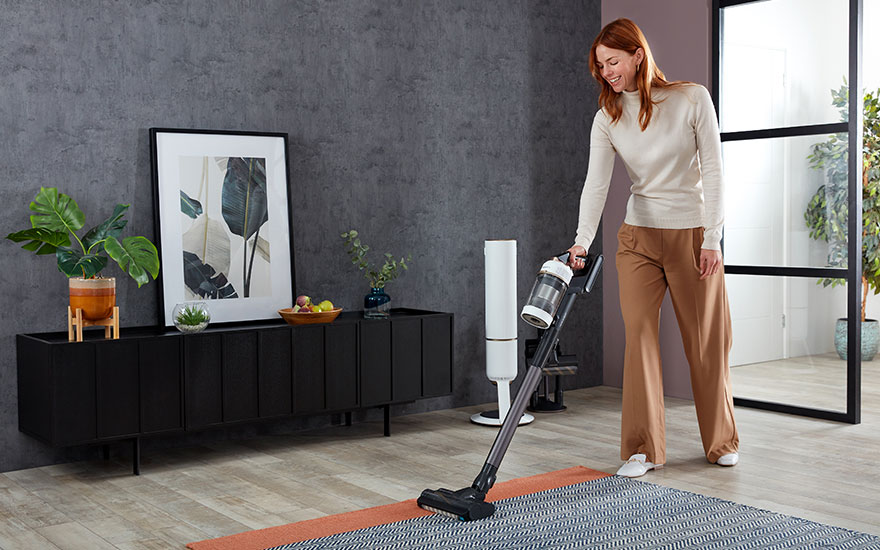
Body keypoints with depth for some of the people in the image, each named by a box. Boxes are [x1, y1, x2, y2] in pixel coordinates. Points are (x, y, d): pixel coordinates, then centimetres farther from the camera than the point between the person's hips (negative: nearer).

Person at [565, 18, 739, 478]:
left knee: (706, 340, 7)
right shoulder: (607, 118, -2)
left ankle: (721, 442, 25)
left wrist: (712, 238, -12)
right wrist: (582, 242, -25)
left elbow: (712, 172, -9)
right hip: (638, 236, 2)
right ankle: (643, 448, 3)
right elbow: (596, 184, -11)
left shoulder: (692, 99, -9)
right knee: (640, 336, -6)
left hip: (693, 233, -2)